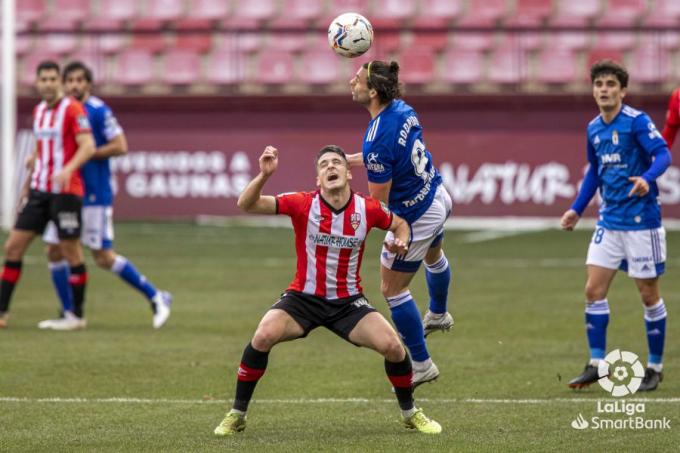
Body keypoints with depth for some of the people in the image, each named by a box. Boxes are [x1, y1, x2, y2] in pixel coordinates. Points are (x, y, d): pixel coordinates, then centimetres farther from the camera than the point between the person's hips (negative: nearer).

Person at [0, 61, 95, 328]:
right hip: (39, 190, 7)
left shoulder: (72, 109, -9)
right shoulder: (38, 111, 14)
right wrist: (27, 185, 24)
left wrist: (68, 169, -34)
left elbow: (88, 146, -18)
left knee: (71, 251, -2)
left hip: (65, 191, -7)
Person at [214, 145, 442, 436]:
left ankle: (410, 414, 12)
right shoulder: (303, 204, -13)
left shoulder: (367, 209, -8)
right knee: (263, 337, -26)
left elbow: (399, 224, 14)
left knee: (392, 346, -17)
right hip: (304, 297, -1)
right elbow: (246, 205, -20)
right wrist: (264, 175, -37)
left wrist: (400, 242, -9)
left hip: (348, 301, 1)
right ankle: (236, 416, -9)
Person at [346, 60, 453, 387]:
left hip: (415, 218, -9)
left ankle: (421, 364, 18)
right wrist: (347, 159, 9)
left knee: (392, 289, 8)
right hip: (438, 197, 9)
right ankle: (438, 315, 66)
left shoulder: (377, 139, -35)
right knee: (433, 255, 38)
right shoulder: (402, 109, -9)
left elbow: (377, 199, -25)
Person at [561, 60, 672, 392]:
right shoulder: (594, 128, 8)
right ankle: (596, 365, 8)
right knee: (593, 290, 1)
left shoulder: (637, 121, -13)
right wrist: (577, 209, 19)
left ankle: (655, 368, 14)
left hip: (640, 220, -6)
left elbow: (662, 155, -24)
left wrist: (647, 178, -43)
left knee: (649, 295, 2)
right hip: (609, 221, 6)